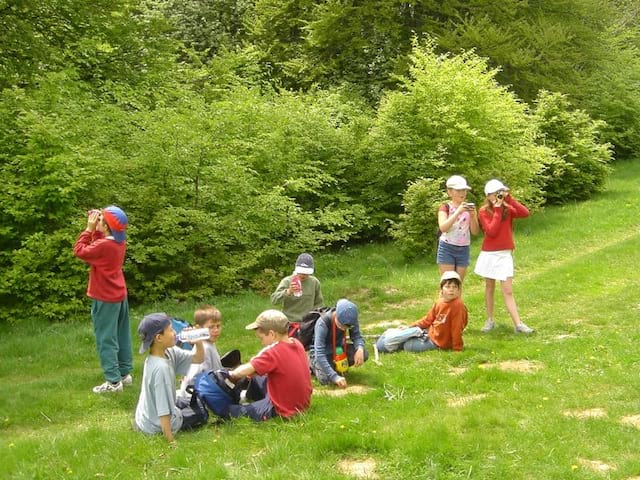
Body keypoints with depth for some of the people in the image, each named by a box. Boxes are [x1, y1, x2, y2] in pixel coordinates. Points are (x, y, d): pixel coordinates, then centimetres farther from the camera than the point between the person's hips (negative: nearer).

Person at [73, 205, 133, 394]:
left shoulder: (104, 245, -25)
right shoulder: (120, 242, 1)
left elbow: (79, 251, -14)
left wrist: (89, 229, -12)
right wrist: (95, 230, 5)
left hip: (105, 298, -9)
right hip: (119, 295, 9)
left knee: (106, 339, -3)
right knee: (122, 336, 15)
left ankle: (113, 381, -2)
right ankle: (125, 373, 24)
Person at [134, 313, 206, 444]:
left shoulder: (169, 352, -7)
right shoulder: (160, 368, -31)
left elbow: (198, 359, 1)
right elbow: (163, 410, -30)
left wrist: (198, 343, -19)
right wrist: (170, 442, -27)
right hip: (155, 427, -7)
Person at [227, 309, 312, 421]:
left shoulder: (273, 353, -23)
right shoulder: (297, 344, -1)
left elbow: (245, 371, -24)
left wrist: (232, 373, -4)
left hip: (284, 410, -9)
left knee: (231, 410, -4)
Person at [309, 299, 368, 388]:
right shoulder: (322, 323, -34)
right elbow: (319, 354, -39)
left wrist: (360, 348, -37)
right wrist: (335, 377, -47)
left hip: (338, 348, 4)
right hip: (324, 353, -4)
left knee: (364, 354, -21)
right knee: (326, 379, -29)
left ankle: (338, 367, 8)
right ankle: (313, 365, 7)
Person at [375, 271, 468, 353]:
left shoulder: (458, 306, -22)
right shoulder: (439, 302, 2)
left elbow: (457, 329, -22)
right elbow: (428, 319, 10)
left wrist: (457, 348, -19)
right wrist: (409, 327, 7)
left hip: (436, 342, -7)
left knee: (407, 346, -10)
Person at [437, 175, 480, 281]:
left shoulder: (470, 208, 8)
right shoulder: (445, 207, -3)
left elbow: (475, 232, 2)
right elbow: (443, 227, -20)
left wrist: (472, 216, -16)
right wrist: (458, 211, -27)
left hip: (464, 249, 4)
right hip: (447, 248, -4)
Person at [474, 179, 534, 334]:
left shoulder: (508, 209, 2)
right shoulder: (484, 211, -5)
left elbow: (525, 213, -16)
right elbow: (491, 231, -17)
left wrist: (509, 199, -16)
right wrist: (497, 210, -16)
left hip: (505, 254, 1)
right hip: (489, 254, -1)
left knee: (508, 290, -3)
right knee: (489, 288, 10)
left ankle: (518, 324, -6)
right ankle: (490, 321, 20)